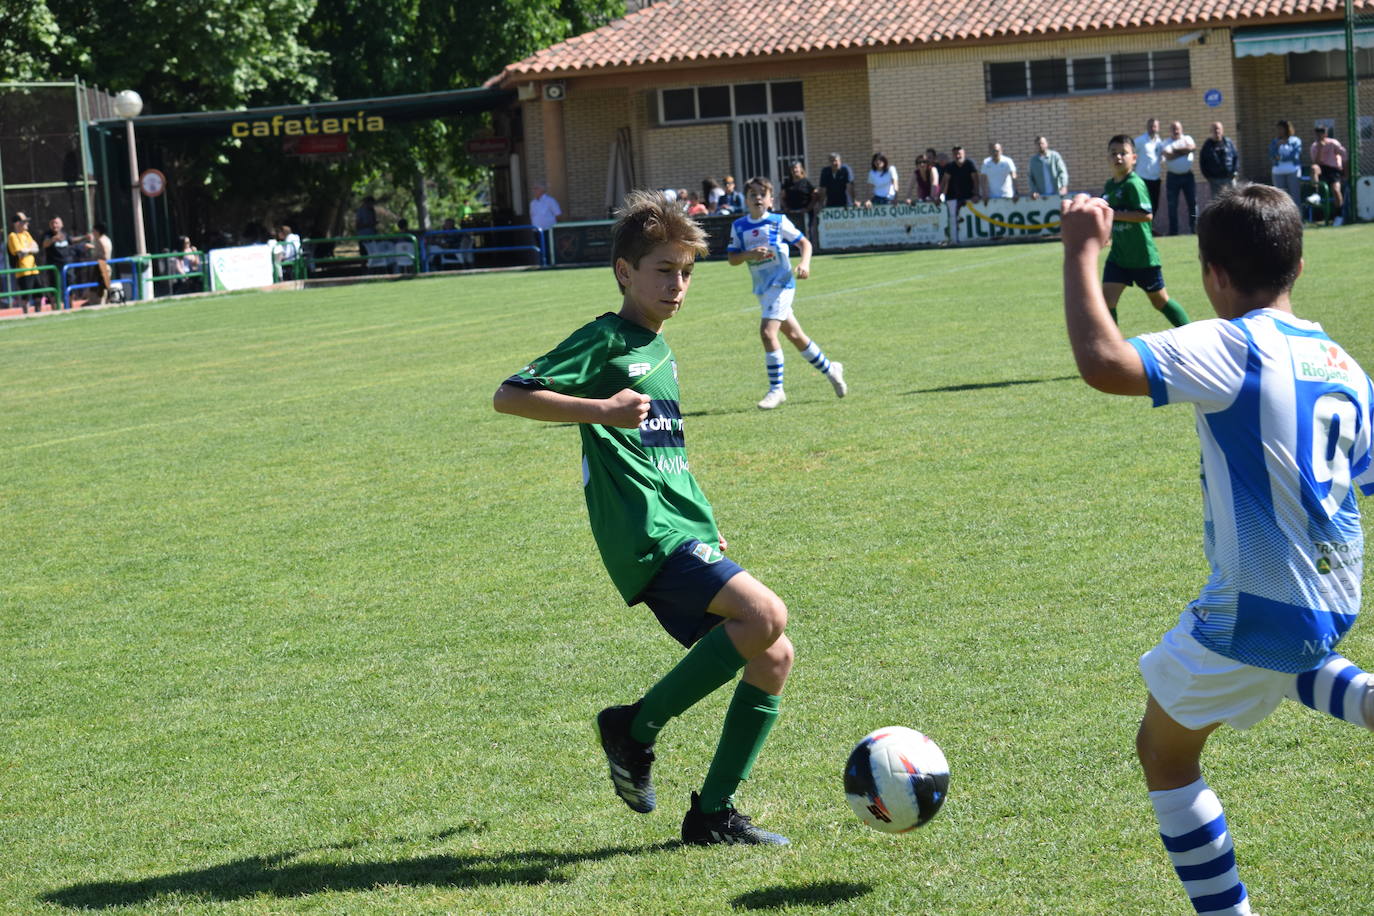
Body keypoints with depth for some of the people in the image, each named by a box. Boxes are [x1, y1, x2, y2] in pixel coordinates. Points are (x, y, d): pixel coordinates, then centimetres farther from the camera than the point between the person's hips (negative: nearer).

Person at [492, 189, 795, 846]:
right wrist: (601, 410, -23)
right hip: (647, 537, -9)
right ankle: (637, 725, -10)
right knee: (765, 615, -25)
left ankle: (713, 812, 9)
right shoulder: (604, 341, -5)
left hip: (683, 533, 9)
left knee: (773, 657, 2)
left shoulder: (659, 352, 22)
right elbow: (508, 396, -13)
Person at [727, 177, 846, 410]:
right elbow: (732, 259, 4)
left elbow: (804, 243, 3)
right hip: (761, 288, 5)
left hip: (781, 283, -5)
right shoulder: (739, 226, 6)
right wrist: (750, 254, -15)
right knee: (794, 335, 14)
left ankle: (776, 389, -12)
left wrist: (805, 263, -15)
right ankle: (829, 369, 34)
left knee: (767, 331, -20)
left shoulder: (779, 221, -4)